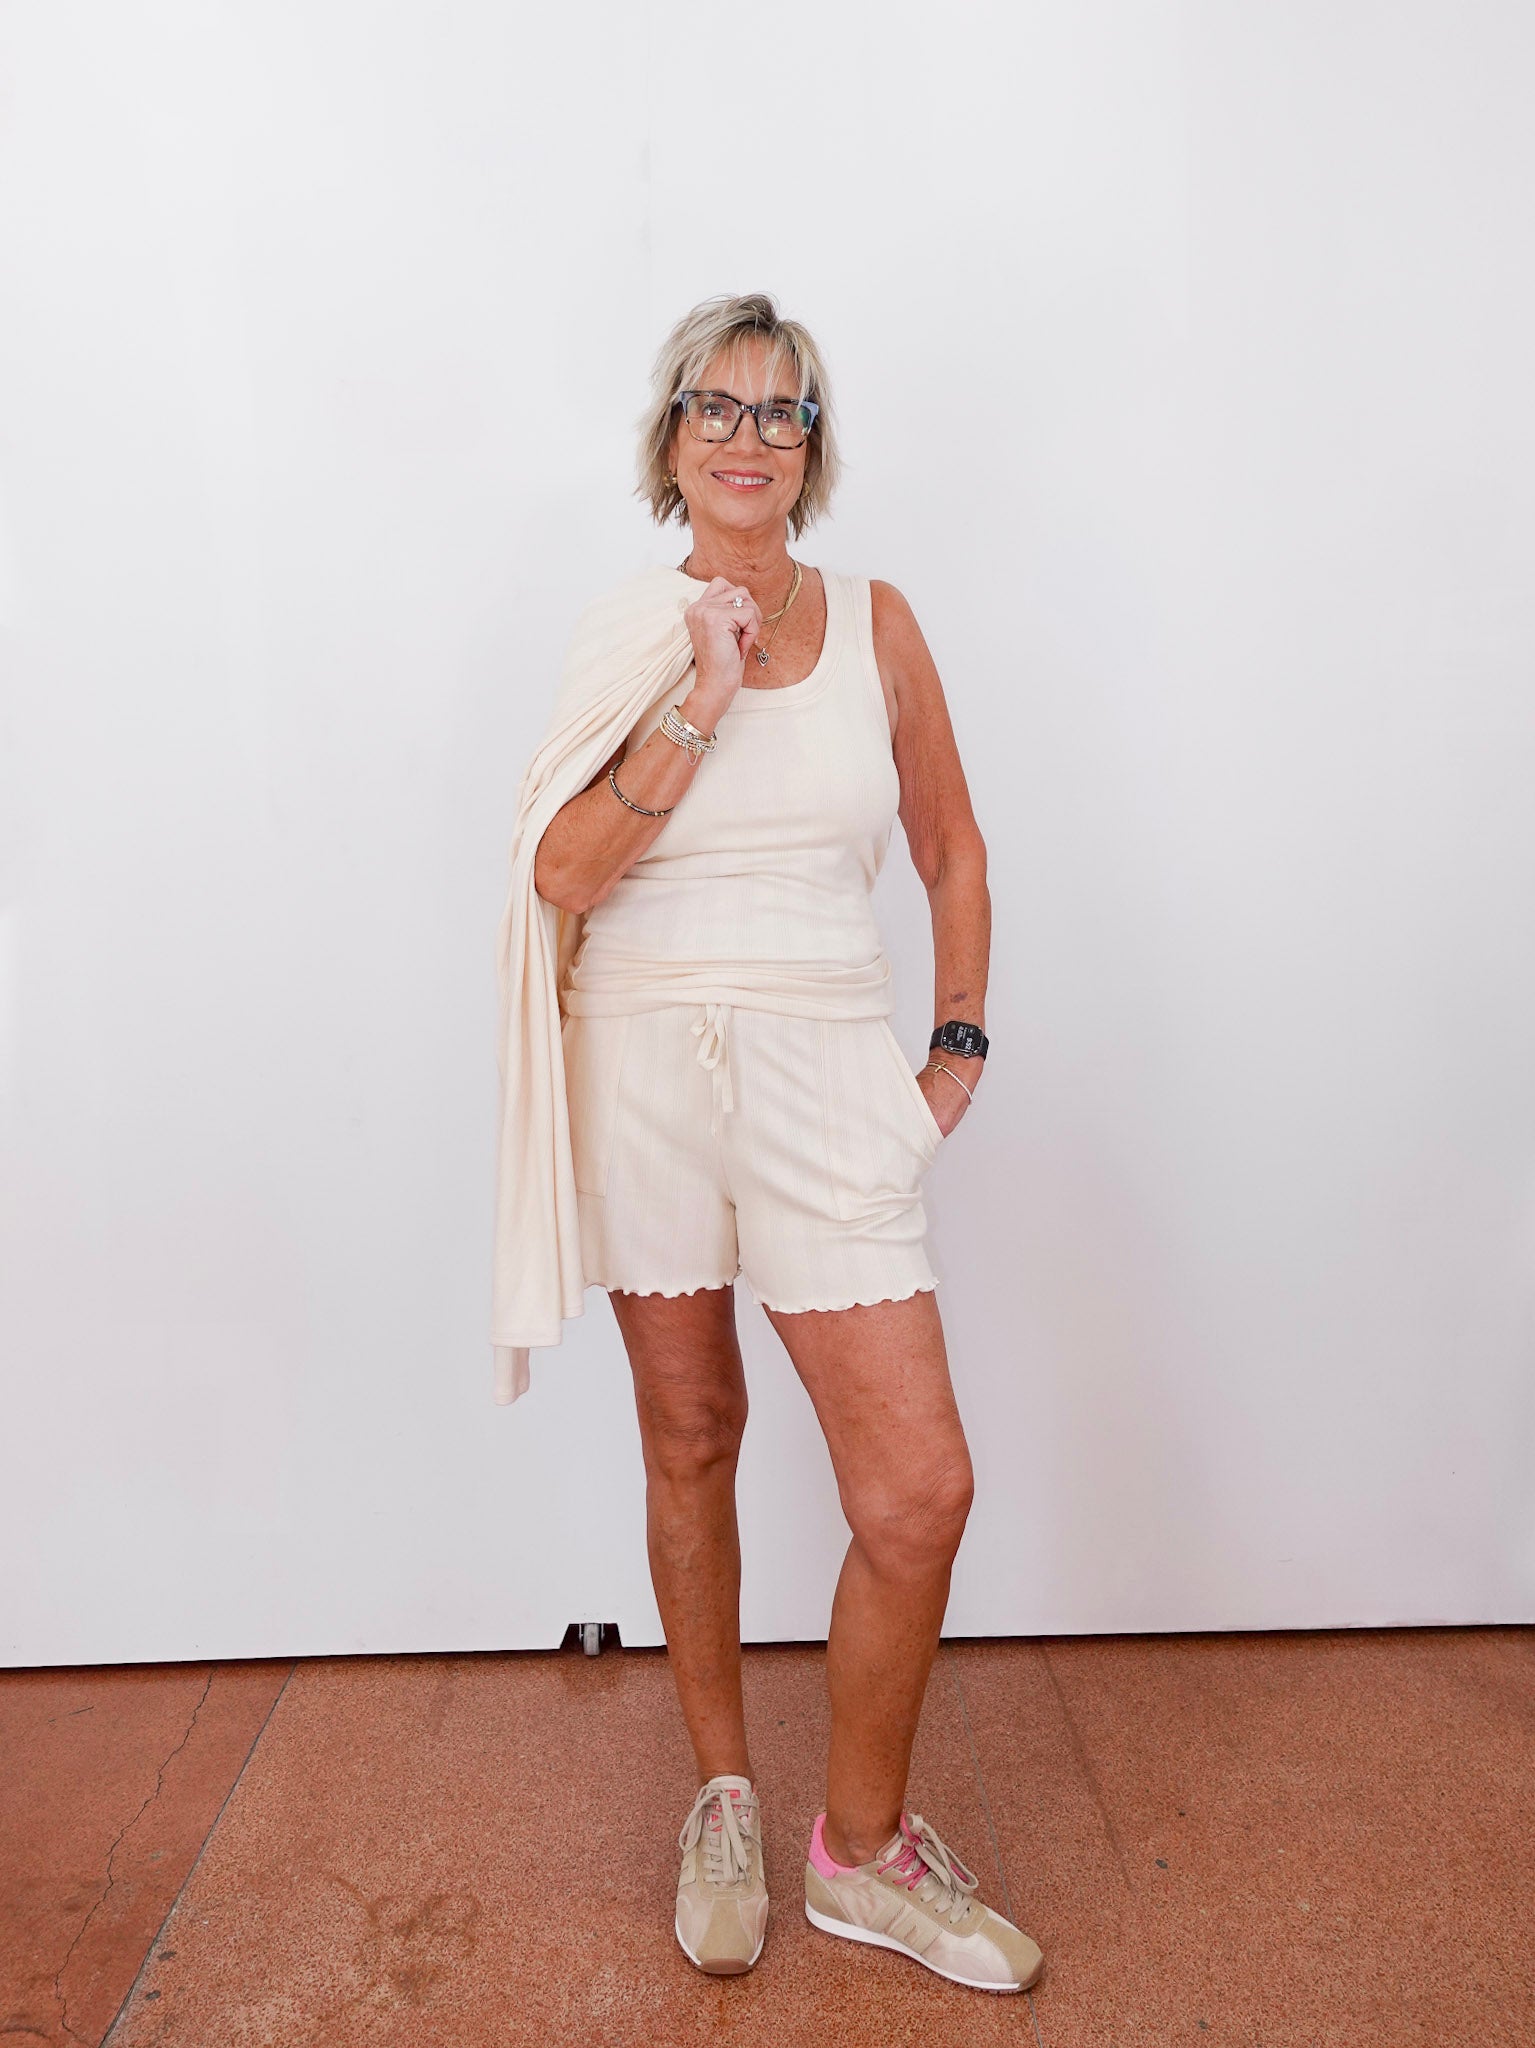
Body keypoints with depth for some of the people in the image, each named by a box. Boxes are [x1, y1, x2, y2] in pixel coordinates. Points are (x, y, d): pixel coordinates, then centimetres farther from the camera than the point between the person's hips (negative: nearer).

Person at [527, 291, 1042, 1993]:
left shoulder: (872, 623, 7)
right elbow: (564, 873, -7)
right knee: (689, 1442, 12)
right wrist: (699, 702, -14)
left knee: (922, 1489, -6)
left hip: (824, 1071, 0)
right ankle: (724, 1799, 35)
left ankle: (862, 1848, 20)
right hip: (646, 1061, 0)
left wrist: (958, 1045, 7)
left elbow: (952, 851, 14)